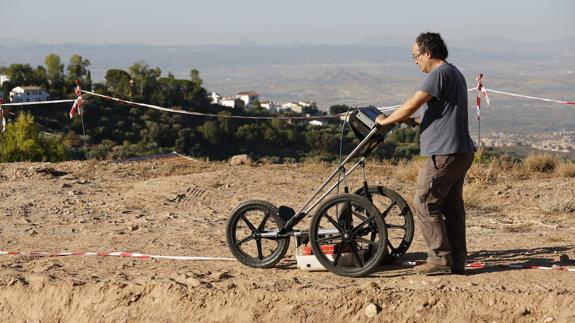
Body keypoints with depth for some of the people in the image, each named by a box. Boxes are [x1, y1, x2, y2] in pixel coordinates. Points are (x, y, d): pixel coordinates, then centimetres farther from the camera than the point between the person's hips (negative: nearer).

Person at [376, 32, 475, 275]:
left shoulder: (440, 74, -13)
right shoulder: (454, 73, 20)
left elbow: (411, 106, -15)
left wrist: (385, 121, -1)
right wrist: (412, 121, 20)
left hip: (444, 153, -10)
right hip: (461, 152, 10)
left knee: (425, 204, -5)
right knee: (452, 207, 11)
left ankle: (440, 258, -6)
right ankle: (457, 261, 13)